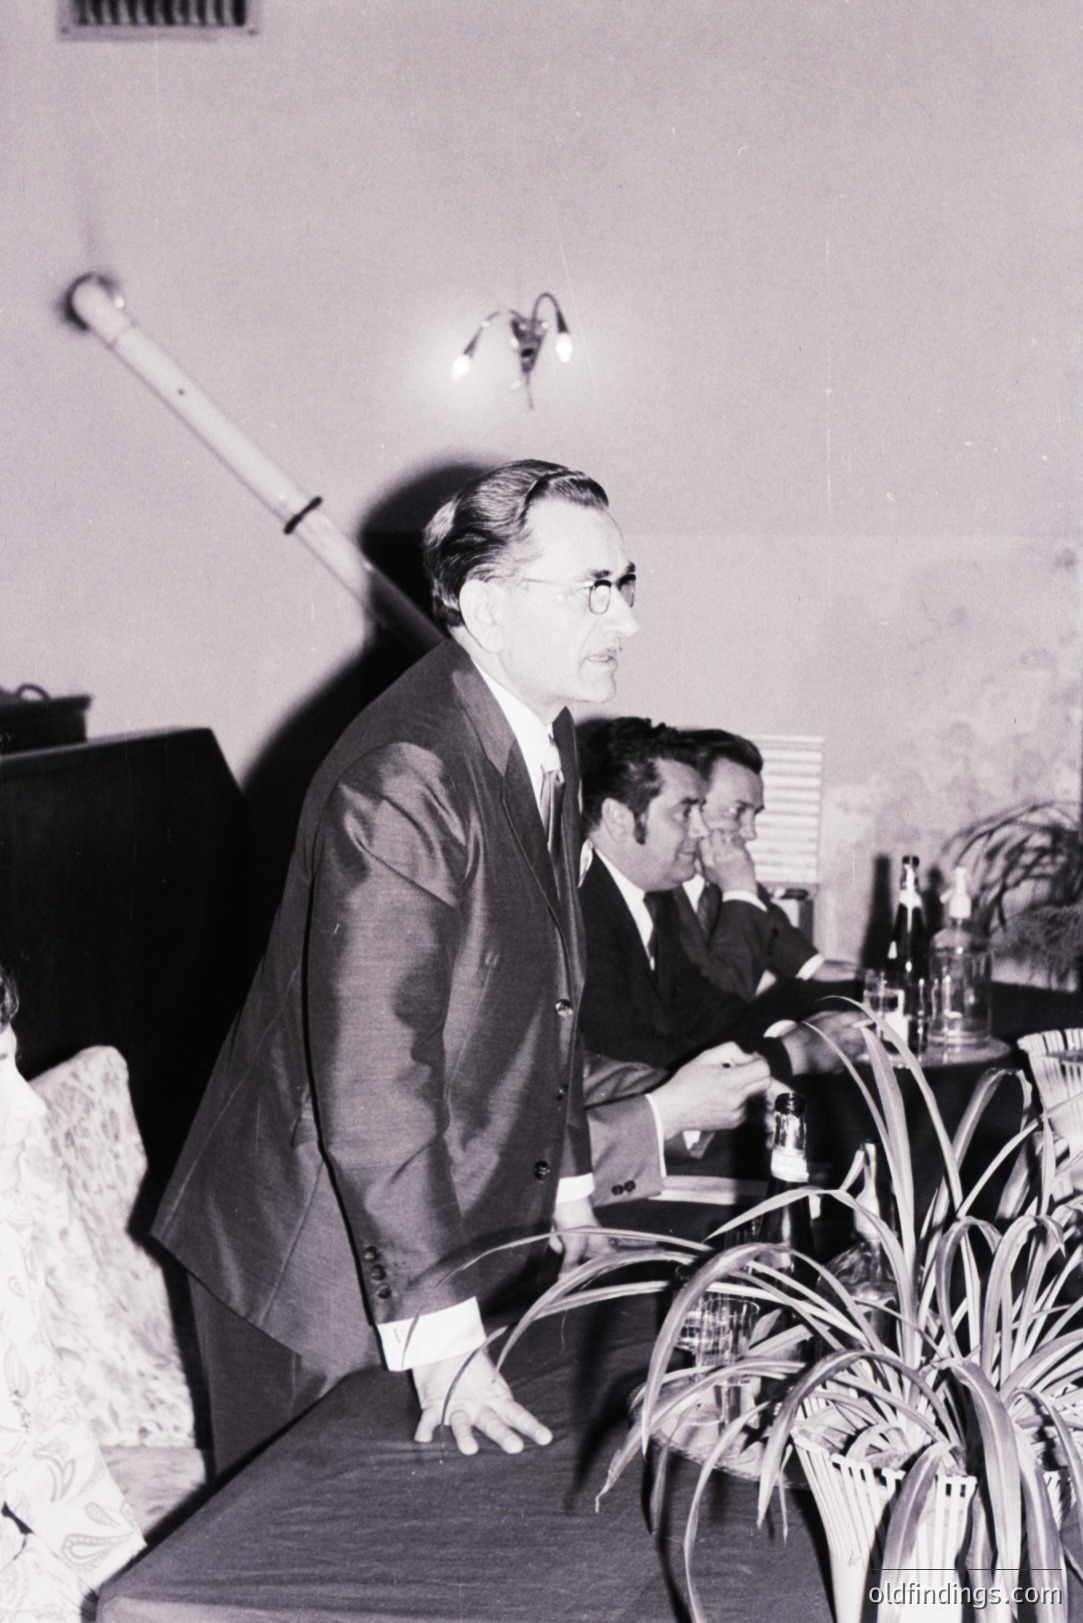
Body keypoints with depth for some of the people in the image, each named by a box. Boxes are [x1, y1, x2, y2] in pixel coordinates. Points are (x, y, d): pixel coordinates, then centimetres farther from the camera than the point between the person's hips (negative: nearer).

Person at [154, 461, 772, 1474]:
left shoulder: (547, 742, 5)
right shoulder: (402, 782, -27)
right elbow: (371, 1075, -30)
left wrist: (570, 1188, 19)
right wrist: (440, 1336, -27)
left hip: (471, 1232, 8)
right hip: (321, 1263, -8)